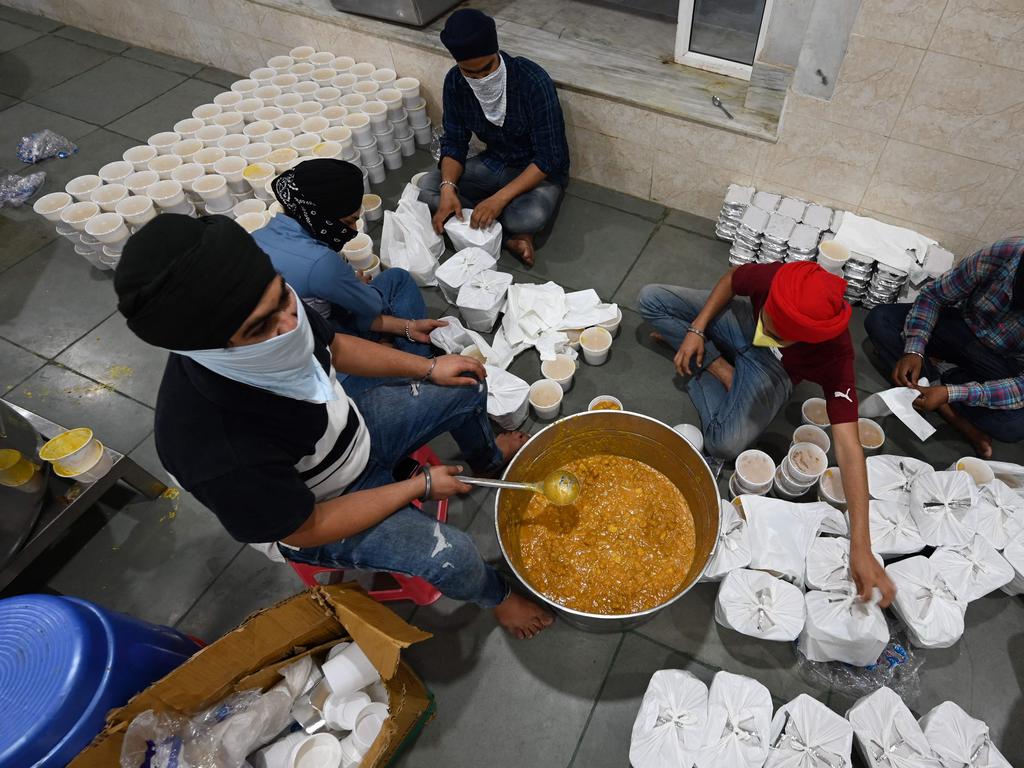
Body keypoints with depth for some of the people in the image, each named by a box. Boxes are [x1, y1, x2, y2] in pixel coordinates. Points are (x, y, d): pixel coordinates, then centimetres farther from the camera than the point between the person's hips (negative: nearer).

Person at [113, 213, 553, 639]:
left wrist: (428, 369, -3)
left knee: (468, 385, 8)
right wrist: (420, 486, -18)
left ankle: (486, 457, 43)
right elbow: (308, 530, -25)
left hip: (356, 429, 6)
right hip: (310, 514, -6)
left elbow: (335, 346, -1)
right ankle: (496, 594, 17)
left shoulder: (271, 311, -25)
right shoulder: (220, 455, -43)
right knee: (451, 557, -22)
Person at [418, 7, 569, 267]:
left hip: (540, 171, -5)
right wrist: (448, 187, -24)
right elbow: (454, 142, -3)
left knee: (530, 217, -39)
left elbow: (548, 158, -25)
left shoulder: (534, 81, -27)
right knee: (428, 187, -16)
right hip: (493, 163, 6)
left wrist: (500, 198, -34)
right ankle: (511, 234, -14)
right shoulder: (454, 82, -12)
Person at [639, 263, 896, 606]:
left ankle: (700, 363, 2)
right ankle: (718, 366, -4)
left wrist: (860, 547, -45)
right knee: (651, 298, -10)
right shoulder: (774, 279, -36)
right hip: (741, 320, 3)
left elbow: (848, 447, -41)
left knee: (726, 443, -29)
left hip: (773, 368, -2)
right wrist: (696, 329, -19)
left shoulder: (834, 356, -39)